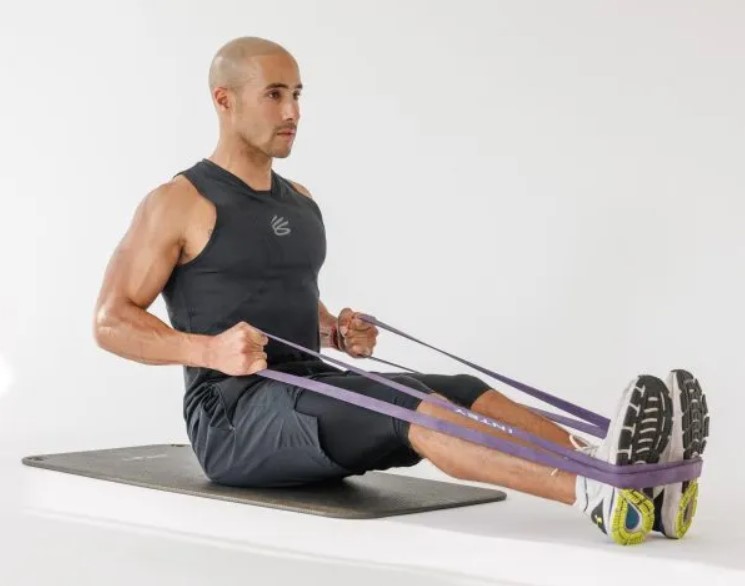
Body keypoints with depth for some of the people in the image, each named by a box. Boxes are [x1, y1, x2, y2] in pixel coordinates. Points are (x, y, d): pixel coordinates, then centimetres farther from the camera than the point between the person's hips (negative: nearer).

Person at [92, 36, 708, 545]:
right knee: (400, 402, -33)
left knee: (460, 393, -17)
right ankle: (592, 491, -51)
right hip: (234, 418, -7)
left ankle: (615, 472, -39)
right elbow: (111, 323, -9)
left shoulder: (299, 200, 16)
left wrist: (338, 332, 6)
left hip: (311, 399, 8)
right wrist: (207, 349, -25)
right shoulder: (178, 204, -7)